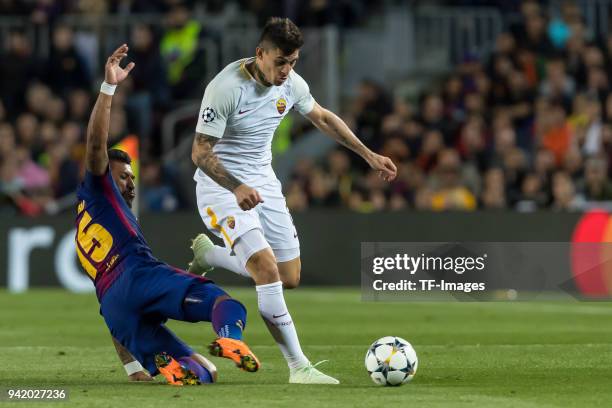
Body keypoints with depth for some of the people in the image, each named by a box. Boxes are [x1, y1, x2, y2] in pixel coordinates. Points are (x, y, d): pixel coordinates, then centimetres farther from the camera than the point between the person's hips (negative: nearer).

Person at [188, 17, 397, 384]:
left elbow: (322, 118, 15)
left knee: (289, 278, 8)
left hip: (263, 182, 7)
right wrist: (237, 188, -37)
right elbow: (201, 153, -22)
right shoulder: (226, 88, -24)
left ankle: (208, 253, 32)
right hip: (222, 185, -7)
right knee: (267, 269, -22)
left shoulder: (291, 84, -4)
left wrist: (369, 155, 13)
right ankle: (298, 367, -17)